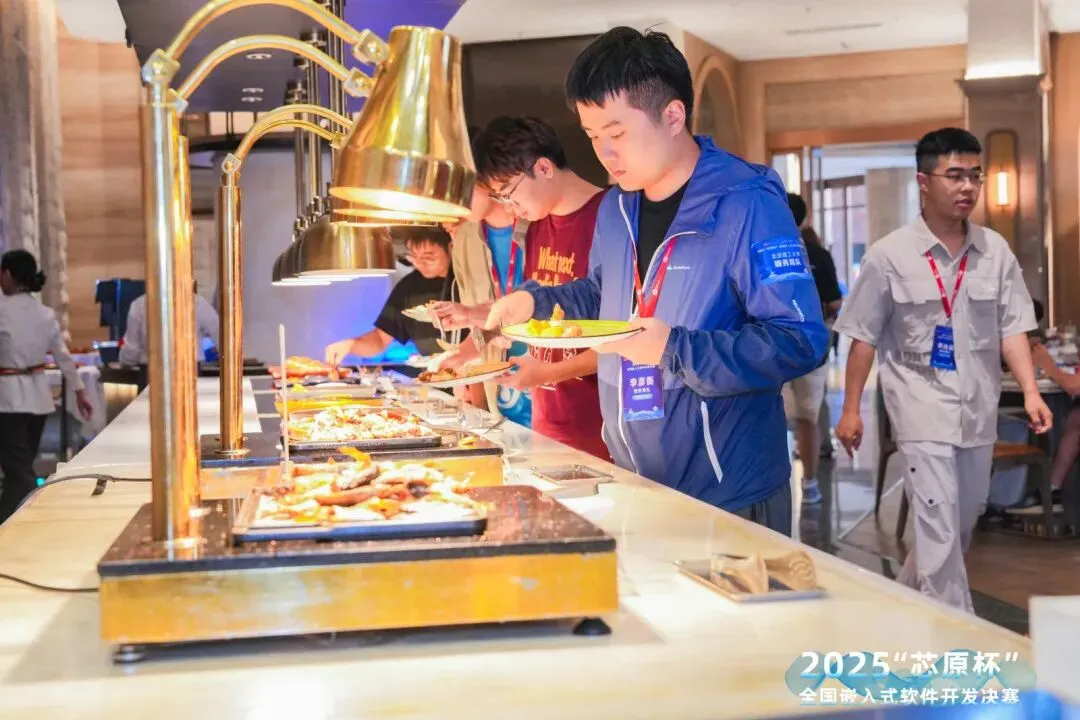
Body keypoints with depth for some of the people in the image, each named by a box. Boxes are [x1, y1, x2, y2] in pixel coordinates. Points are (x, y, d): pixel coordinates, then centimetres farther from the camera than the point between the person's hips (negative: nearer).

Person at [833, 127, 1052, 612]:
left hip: (978, 408, 5)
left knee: (963, 521, 17)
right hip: (923, 407, -5)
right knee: (939, 524, -9)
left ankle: (910, 596, 39)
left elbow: (1012, 328, 1)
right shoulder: (889, 255, -8)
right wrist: (851, 409, -3)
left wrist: (1030, 391, -13)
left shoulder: (995, 251, 1)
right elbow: (865, 338, -3)